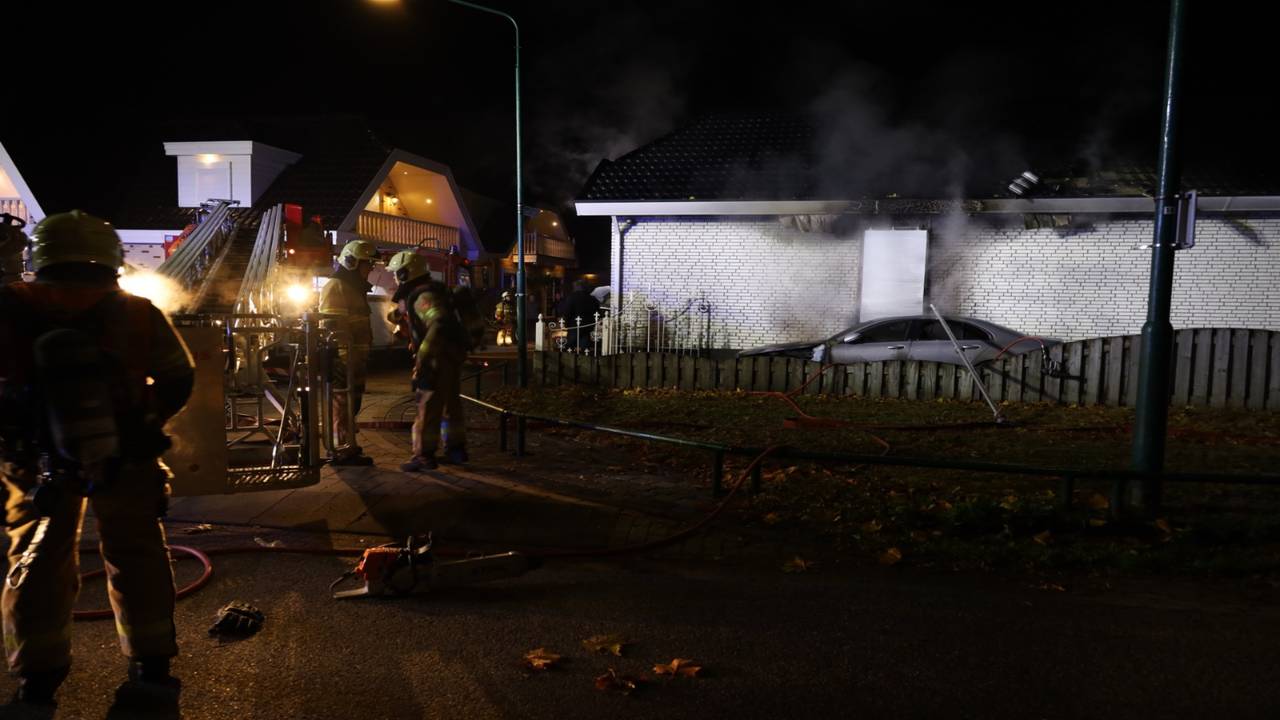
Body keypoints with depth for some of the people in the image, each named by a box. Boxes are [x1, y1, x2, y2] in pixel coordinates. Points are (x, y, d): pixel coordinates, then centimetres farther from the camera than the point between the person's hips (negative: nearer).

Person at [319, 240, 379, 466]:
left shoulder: (356, 288, 20)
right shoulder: (335, 287, -12)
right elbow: (332, 326, -20)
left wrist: (363, 357, 26)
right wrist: (344, 358, -25)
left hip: (355, 357, 10)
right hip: (342, 359, -10)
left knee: (351, 404, 16)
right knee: (343, 405, -5)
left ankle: (347, 446, 26)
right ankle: (344, 451, 0)